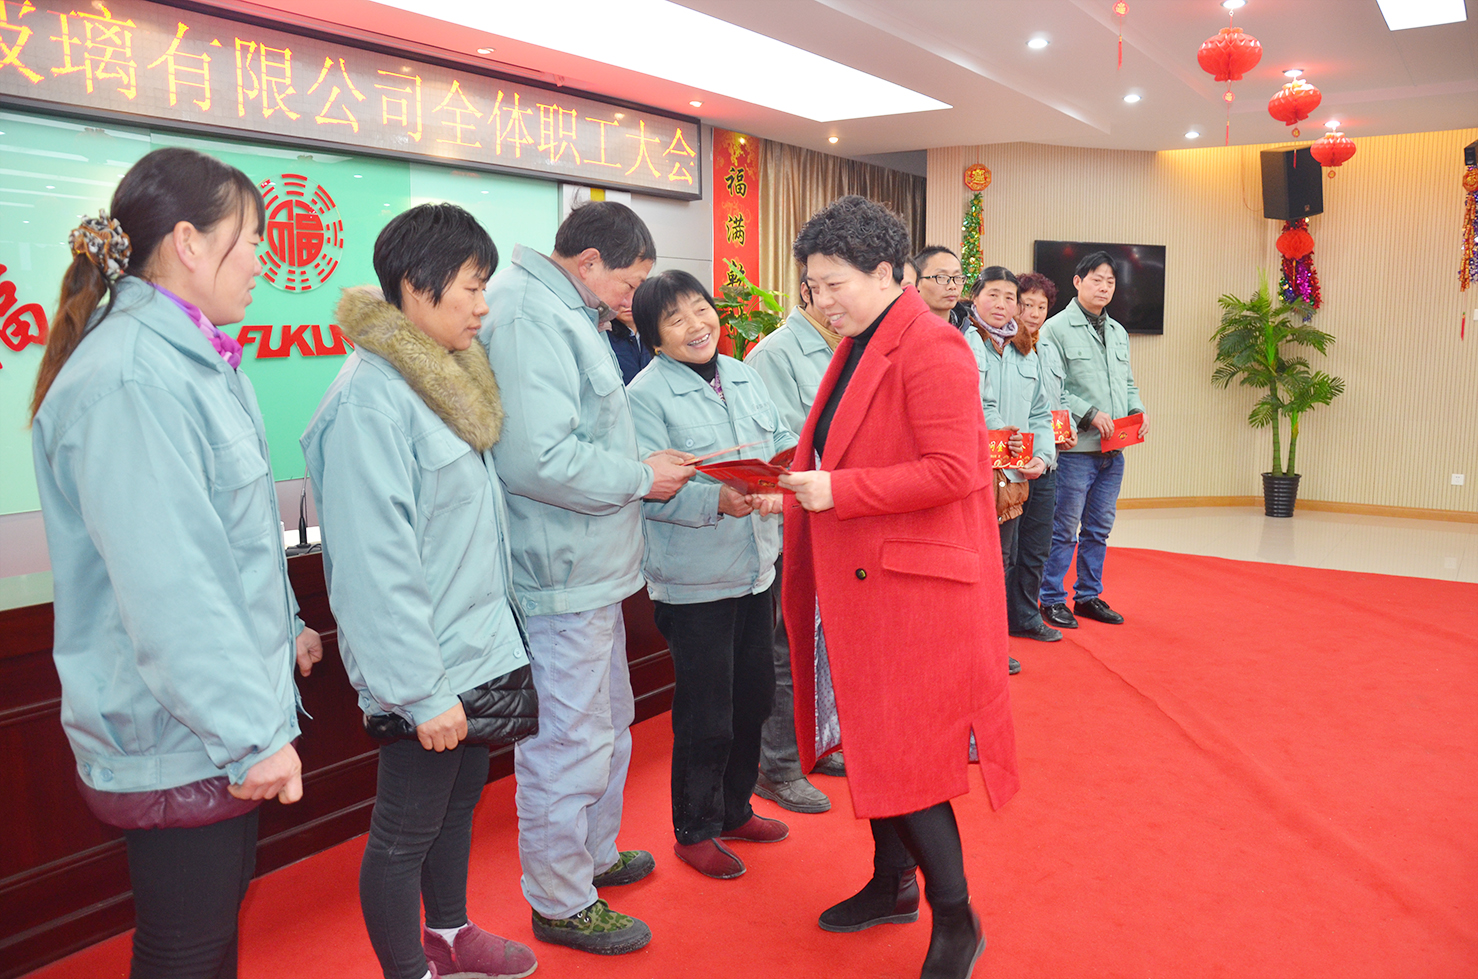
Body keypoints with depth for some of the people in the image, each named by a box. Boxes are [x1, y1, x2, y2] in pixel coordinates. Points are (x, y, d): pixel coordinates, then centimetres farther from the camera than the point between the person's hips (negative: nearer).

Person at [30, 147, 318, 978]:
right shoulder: (128, 380, -23)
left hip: (219, 727, 10)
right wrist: (253, 734, -25)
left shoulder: (192, 359, 9)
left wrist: (284, 629, 23)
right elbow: (169, 585, -27)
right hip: (177, 744, -9)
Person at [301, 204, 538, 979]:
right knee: (406, 830, 8)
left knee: (459, 797, 24)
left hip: (474, 648, 10)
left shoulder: (445, 377, 7)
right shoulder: (372, 397, -22)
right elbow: (375, 563, -25)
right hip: (424, 669, -10)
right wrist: (420, 690, -23)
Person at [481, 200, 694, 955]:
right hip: (561, 577, -11)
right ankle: (561, 904, 21)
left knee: (607, 723, 23)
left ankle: (592, 856, 42)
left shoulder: (562, 313, 15)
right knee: (569, 742, 2)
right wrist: (642, 478, -16)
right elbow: (537, 459, -29)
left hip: (589, 568, 11)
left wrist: (643, 467, 8)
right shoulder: (529, 316, -19)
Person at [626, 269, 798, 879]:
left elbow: (783, 442, 12)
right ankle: (695, 830, 25)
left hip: (756, 566, 7)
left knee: (754, 698, 19)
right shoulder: (647, 394, -12)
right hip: (694, 577, -7)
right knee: (705, 716, 4)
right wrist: (716, 500, -32)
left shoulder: (742, 376, 9)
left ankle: (734, 809, 39)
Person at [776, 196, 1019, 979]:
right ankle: (892, 884, 34)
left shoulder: (931, 348, -15)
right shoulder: (857, 348, 14)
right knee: (872, 739, 16)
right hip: (856, 580, 9)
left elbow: (952, 471, -22)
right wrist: (800, 482, 5)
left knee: (903, 750, -2)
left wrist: (838, 491, -22)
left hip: (913, 583, -9)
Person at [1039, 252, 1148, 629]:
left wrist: (1137, 410, 4)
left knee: (1099, 529, 13)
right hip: (1076, 447, -7)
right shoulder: (1057, 328, -6)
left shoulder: (1118, 332, 18)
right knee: (1064, 529, -1)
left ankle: (1089, 596, 24)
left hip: (1113, 450, 7)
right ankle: (1052, 598, 10)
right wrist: (1089, 414, -18)